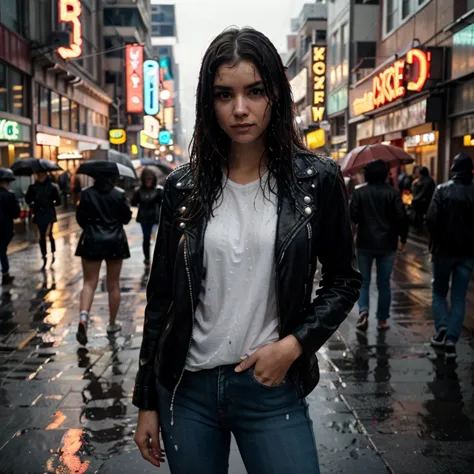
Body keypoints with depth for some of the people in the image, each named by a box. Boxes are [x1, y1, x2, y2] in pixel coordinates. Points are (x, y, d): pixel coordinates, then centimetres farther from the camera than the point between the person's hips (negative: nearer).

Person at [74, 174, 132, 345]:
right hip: (115, 241, 0)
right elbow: (127, 218, 0)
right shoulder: (119, 194, -5)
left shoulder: (87, 193, -4)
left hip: (92, 241, 0)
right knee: (113, 285, 11)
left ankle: (83, 316, -21)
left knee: (89, 283, 3)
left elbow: (80, 218, 0)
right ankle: (112, 323, 20)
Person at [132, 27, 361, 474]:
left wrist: (294, 344, -12)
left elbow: (343, 280, 4)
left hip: (272, 389, -1)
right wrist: (147, 401, 6)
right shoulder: (183, 187, -1)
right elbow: (161, 298, 4)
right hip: (186, 388, 2)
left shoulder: (316, 180, -5)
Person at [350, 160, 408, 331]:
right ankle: (382, 320, 15)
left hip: (365, 243, 0)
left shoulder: (359, 192, -3)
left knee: (364, 281, 11)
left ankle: (363, 311, -11)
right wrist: (403, 239, 3)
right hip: (387, 244, 0)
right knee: (384, 283, 10)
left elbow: (353, 217, -9)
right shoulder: (393, 193, -4)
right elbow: (402, 218, -9)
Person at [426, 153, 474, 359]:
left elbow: (431, 219, -16)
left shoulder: (442, 190, -9)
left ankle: (442, 327, -2)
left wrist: (436, 240, 0)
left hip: (444, 249, -2)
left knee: (439, 291, 16)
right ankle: (451, 339, -1)